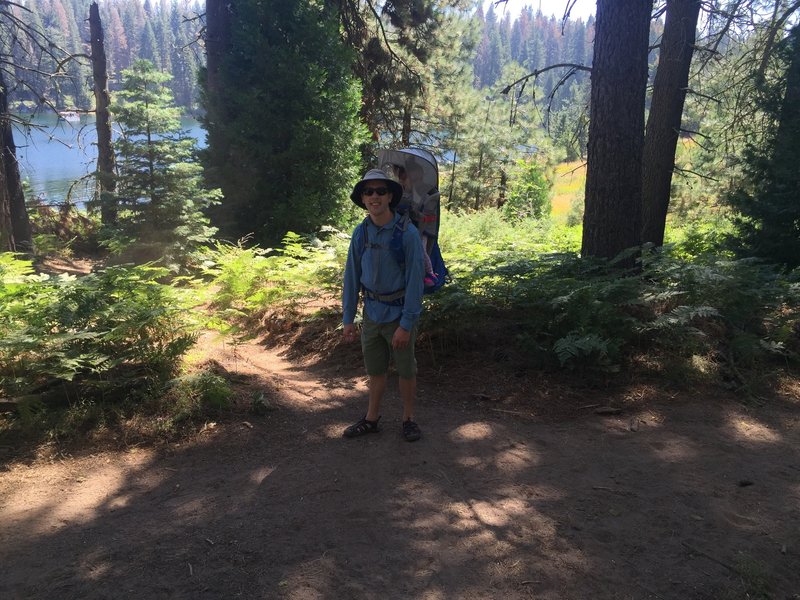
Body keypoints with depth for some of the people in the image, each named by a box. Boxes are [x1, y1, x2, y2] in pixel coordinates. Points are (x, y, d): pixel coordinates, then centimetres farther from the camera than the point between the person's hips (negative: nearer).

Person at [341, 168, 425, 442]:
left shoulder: (407, 233, -17)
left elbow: (415, 280, -16)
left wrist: (406, 324, -18)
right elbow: (352, 276, 4)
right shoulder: (361, 233, -2)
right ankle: (371, 419, 33)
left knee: (406, 371, 11)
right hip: (371, 313, 4)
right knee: (375, 370, 17)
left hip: (398, 313, -4)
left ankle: (408, 419, 29)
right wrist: (348, 318, 4)